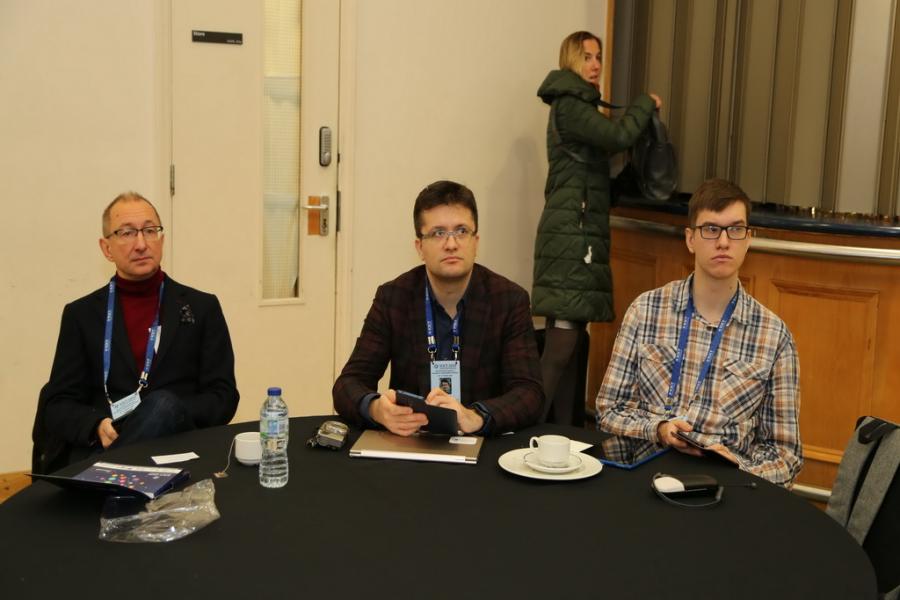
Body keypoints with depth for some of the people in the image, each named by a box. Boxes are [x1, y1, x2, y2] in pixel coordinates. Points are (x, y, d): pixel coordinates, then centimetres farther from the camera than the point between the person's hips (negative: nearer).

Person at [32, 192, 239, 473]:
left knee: (164, 405, -32)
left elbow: (223, 398, 6)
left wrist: (168, 418, -15)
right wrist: (97, 427, -16)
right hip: (99, 447, -2)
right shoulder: (82, 314, 14)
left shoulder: (202, 307, 12)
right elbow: (59, 405, 8)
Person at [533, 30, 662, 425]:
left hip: (580, 234, 10)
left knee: (569, 342, 7)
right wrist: (647, 103, -2)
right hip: (570, 235, -10)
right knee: (561, 344, -13)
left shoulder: (579, 106, 21)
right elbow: (618, 137, -20)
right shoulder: (568, 104, -9)